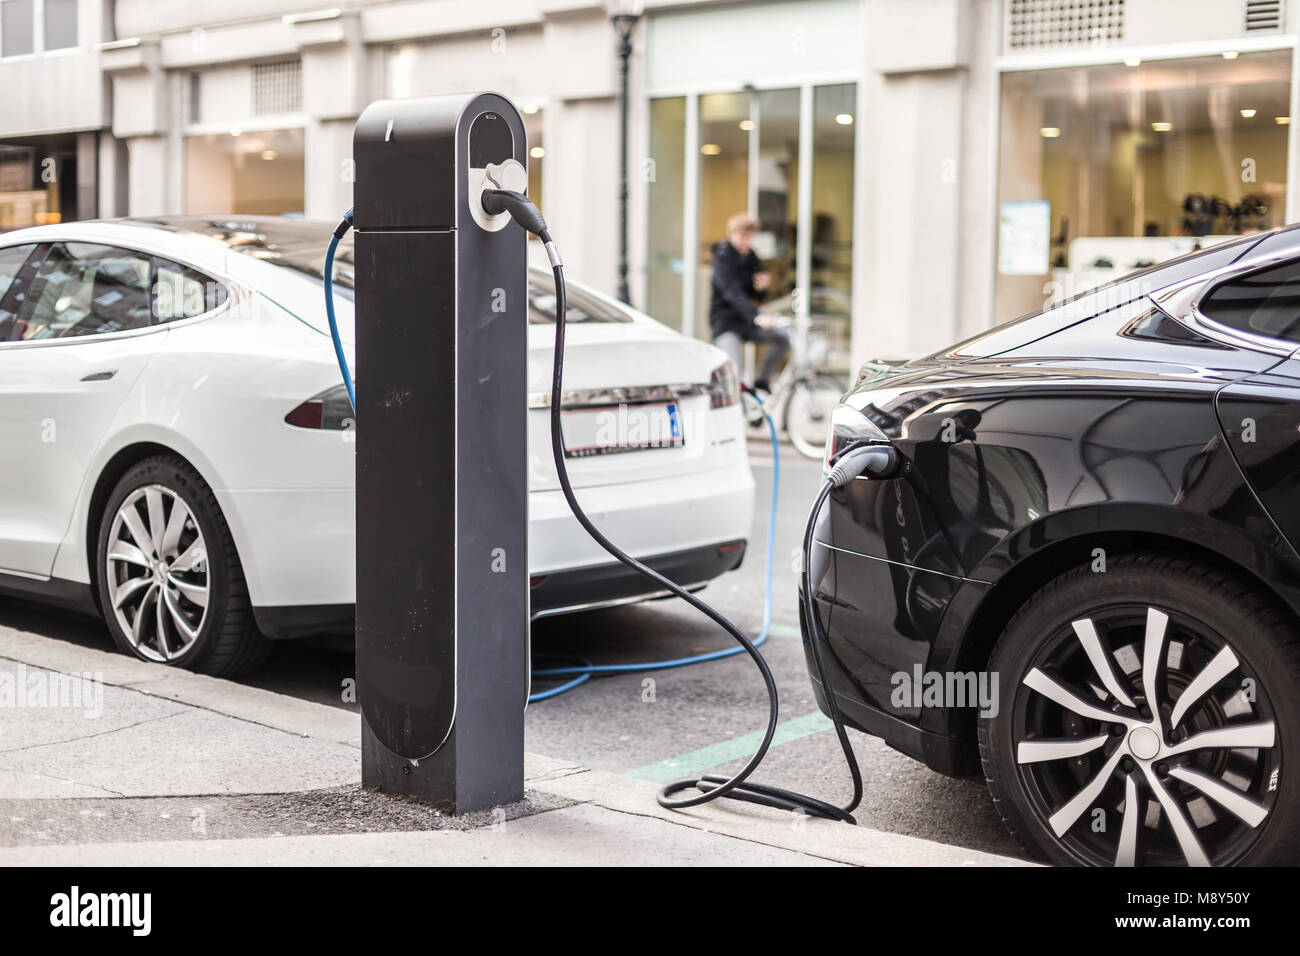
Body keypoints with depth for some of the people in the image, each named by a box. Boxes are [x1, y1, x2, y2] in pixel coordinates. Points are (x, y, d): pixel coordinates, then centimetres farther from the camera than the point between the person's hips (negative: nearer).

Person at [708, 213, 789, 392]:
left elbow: (757, 296, 10)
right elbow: (733, 294, -32)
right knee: (736, 368, -24)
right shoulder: (723, 258, -16)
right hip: (725, 322, -7)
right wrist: (757, 317, -46)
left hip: (745, 320, 7)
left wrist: (763, 285, -15)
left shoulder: (749, 256, 6)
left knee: (782, 338, -10)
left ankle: (761, 382, 4)